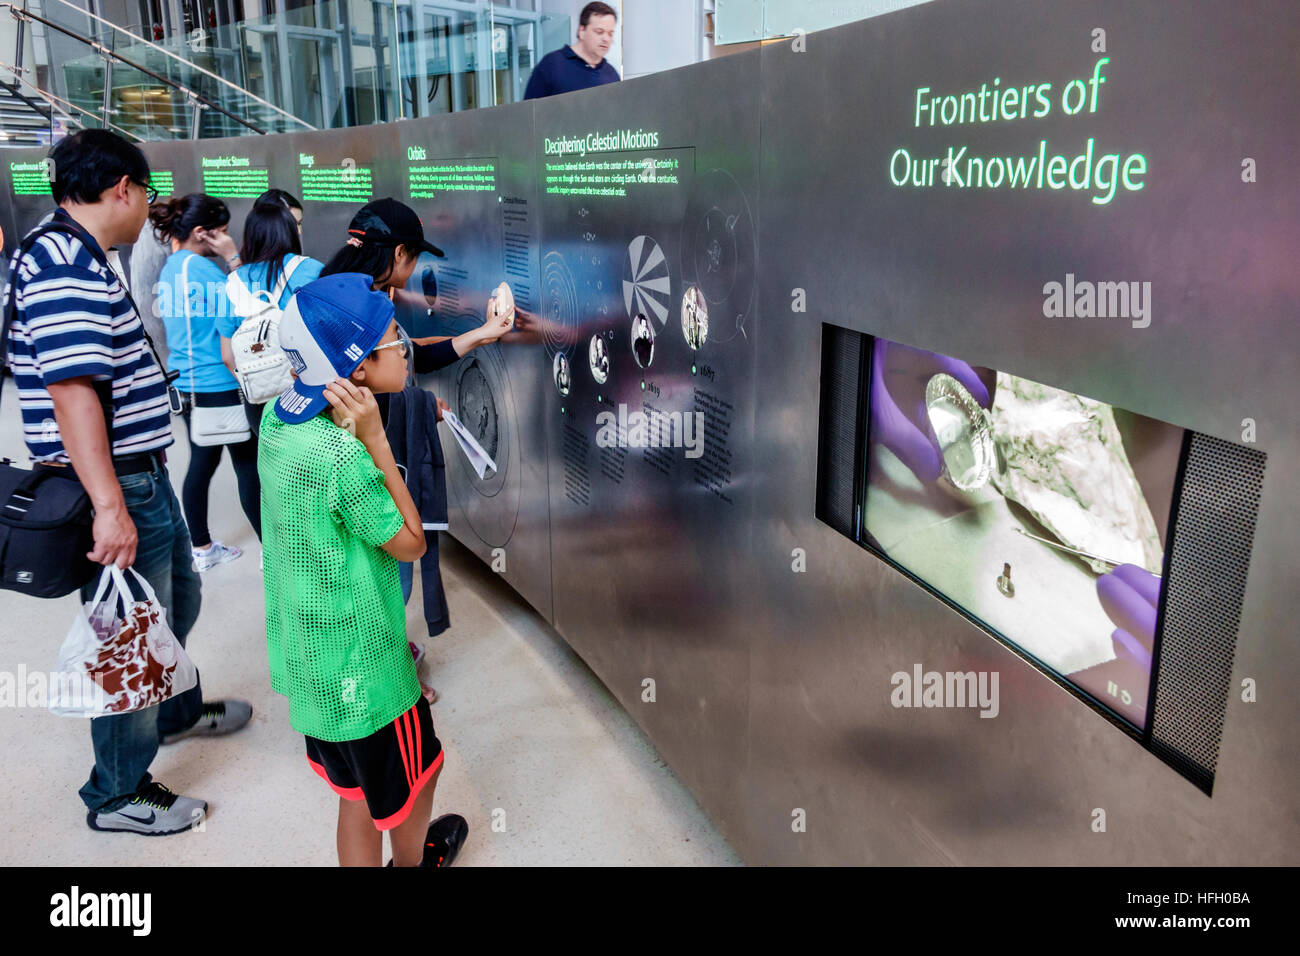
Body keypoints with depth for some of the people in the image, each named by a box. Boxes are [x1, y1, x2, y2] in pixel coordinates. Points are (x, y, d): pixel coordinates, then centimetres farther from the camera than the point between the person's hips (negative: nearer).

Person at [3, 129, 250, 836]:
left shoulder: (75, 259, 13)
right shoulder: (64, 263, -21)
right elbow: (71, 388, -29)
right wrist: (109, 507, -31)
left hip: (140, 478, 11)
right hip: (118, 491, -11)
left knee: (177, 601, 27)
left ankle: (177, 712, 50)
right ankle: (118, 795, 22)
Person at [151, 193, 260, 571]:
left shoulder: (171, 266, 11)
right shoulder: (200, 267, -18)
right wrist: (233, 258, -15)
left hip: (188, 383, 9)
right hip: (219, 384, -9)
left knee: (202, 461, 15)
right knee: (249, 465, 0)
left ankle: (201, 549, 24)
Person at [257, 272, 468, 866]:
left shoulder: (278, 416, -4)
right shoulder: (344, 457, -29)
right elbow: (410, 544, -17)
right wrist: (375, 437, -23)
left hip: (306, 655, 7)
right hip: (360, 664, -7)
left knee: (357, 793, 22)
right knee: (415, 775, 20)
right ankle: (414, 859, 45)